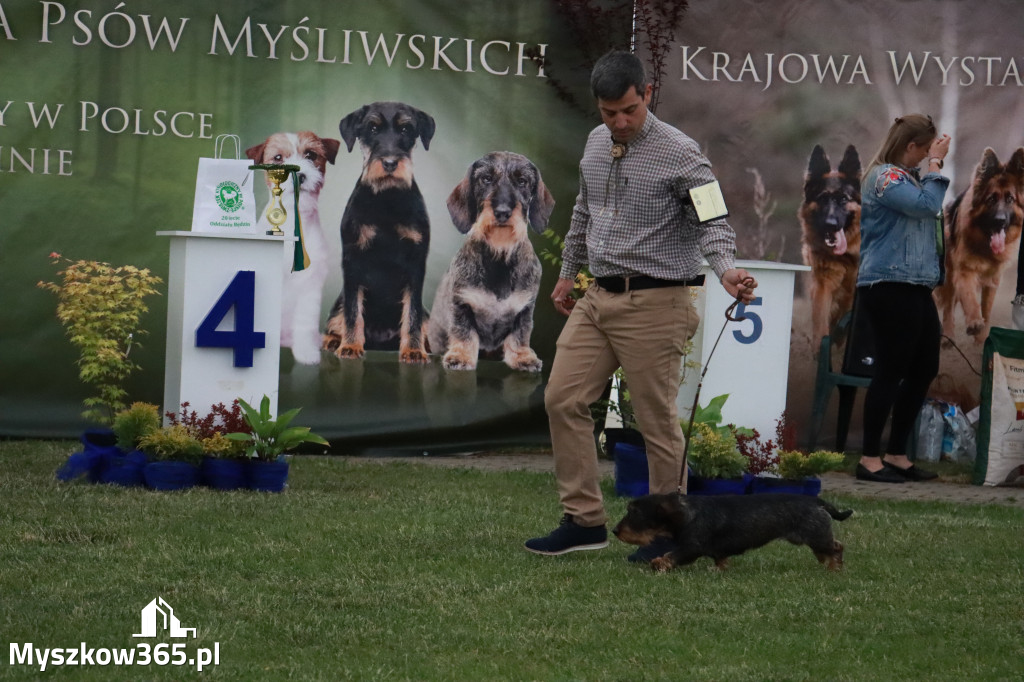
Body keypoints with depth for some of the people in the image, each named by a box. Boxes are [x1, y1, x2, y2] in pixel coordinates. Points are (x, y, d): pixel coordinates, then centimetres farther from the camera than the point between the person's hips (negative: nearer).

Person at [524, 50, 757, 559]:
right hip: (597, 298, 7)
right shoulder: (596, 143, 11)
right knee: (563, 400, 2)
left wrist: (726, 269, -35)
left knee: (657, 420, -2)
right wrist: (568, 272, 29)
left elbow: (712, 222, -17)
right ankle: (584, 520, 8)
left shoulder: (679, 154, -12)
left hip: (653, 303, -7)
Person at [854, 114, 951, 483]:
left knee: (924, 370, 11)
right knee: (890, 371, -8)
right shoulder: (884, 176, -11)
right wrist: (936, 165, -12)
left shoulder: (907, 177, 21)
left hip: (915, 288, 11)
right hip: (890, 287, -11)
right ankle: (870, 459, -3)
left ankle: (897, 455, 18)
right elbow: (928, 204, -20)